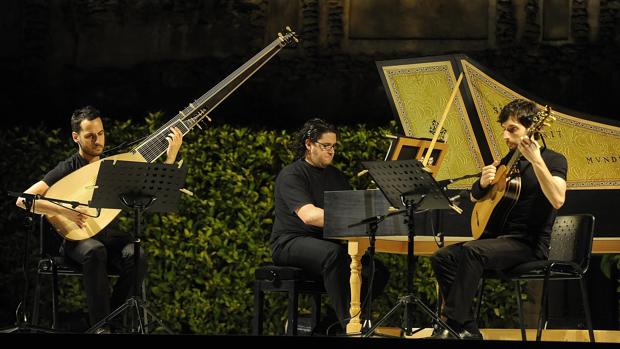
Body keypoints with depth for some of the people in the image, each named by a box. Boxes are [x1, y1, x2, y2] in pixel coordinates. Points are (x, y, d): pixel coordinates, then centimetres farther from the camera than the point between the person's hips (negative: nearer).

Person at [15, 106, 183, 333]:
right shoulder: (67, 169, -3)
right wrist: (64, 211, -26)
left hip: (112, 235, 3)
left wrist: (171, 154, -4)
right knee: (95, 252, -39)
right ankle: (100, 325, -31)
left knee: (137, 256, -30)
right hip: (79, 238, -3)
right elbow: (23, 199, -13)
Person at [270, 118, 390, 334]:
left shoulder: (335, 175, 19)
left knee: (377, 271, -16)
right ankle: (349, 325, -39)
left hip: (327, 242, 7)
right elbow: (308, 215, -24)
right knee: (333, 253, -40)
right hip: (292, 242, -7)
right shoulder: (291, 175, -7)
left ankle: (329, 324, -8)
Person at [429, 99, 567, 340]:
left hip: (530, 243, -8)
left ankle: (453, 326, -31)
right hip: (498, 236, 8)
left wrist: (536, 160, -30)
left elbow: (557, 200, -23)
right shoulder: (507, 161, 19)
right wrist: (482, 183, 1)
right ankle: (469, 330, -12)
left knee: (471, 252, -33)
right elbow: (474, 197, 25)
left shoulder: (553, 160, -3)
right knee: (441, 258, -11)